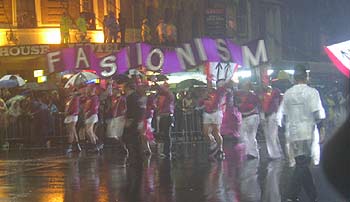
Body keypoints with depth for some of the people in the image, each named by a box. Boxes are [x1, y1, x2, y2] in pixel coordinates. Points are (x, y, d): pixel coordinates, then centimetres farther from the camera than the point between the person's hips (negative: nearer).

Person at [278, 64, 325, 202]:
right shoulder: (311, 92, -5)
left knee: (301, 164, 11)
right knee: (303, 165, -5)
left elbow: (284, 115, 12)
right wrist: (321, 129, -3)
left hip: (292, 133, 5)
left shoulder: (287, 94, 9)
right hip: (306, 133, -5)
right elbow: (317, 113, -11)